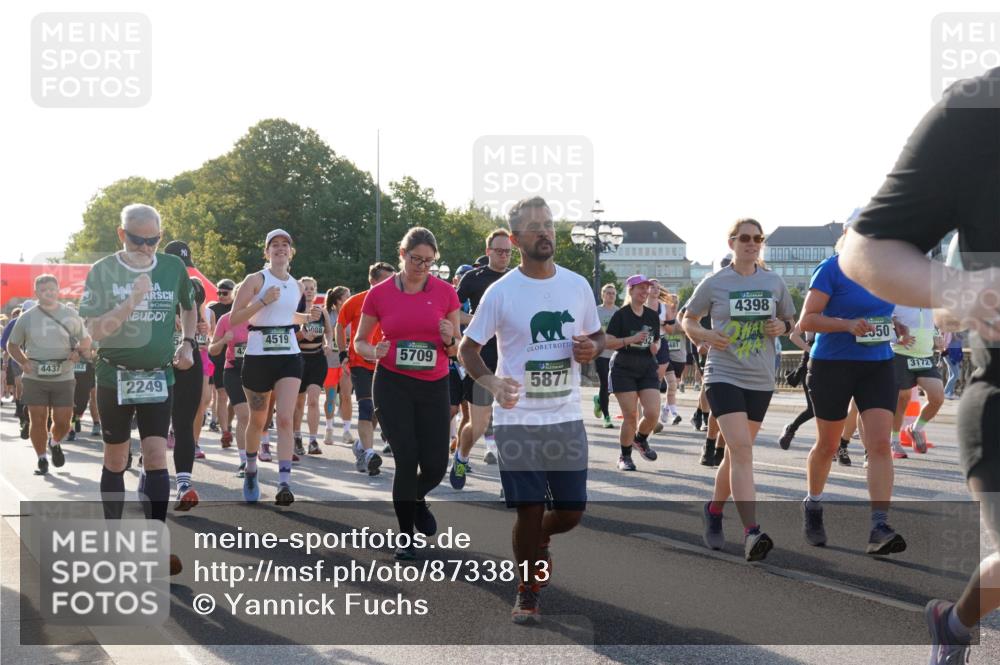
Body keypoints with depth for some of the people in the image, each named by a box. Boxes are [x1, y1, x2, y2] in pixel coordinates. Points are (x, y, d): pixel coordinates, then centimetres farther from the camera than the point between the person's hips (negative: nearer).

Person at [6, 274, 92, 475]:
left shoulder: (70, 315, 4)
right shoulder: (27, 318, 4)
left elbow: (86, 340, 15)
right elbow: (12, 345, 13)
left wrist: (78, 351, -7)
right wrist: (23, 362, -5)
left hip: (63, 378, 0)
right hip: (34, 378, 0)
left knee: (63, 421, 0)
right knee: (38, 420, 0)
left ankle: (55, 443, 33)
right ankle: (42, 459, 17)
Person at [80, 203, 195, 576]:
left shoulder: (173, 269, 0)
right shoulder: (103, 272, -8)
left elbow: (188, 307, 20)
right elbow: (95, 331, -14)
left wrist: (187, 343, 4)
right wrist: (132, 301, -25)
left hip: (158, 377, 1)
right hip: (114, 377, -1)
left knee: (156, 458, -9)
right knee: (115, 460, 8)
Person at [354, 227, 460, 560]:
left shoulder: (445, 292, 1)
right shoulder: (379, 294, -1)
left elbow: (457, 348, 8)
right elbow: (359, 340, 9)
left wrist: (449, 340, -15)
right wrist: (373, 351, -12)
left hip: (434, 386, 2)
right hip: (392, 385, -1)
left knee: (435, 465, -1)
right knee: (406, 458, -7)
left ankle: (417, 499, 36)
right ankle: (406, 538, 9)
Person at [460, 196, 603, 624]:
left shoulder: (577, 285, 4)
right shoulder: (501, 292, -6)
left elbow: (597, 335, 17)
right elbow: (468, 348, -3)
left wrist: (593, 348, -7)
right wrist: (492, 382, -22)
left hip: (567, 416, 4)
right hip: (517, 418, -3)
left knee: (572, 510, 7)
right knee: (528, 509, -3)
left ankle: (540, 540, 42)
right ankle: (527, 594, 17)